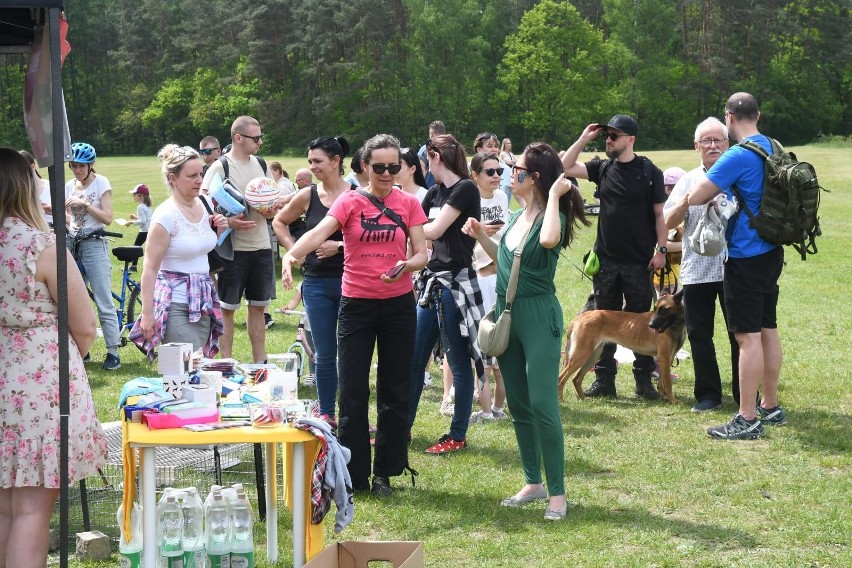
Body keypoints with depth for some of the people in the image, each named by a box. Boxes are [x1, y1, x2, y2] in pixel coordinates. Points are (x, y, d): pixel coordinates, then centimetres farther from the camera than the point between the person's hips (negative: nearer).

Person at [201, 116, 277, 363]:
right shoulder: (219, 168, -9)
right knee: (227, 308, 1)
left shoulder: (259, 164, 12)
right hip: (233, 249, -6)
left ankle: (260, 363, 19)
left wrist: (271, 211, -2)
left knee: (258, 306, 12)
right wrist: (228, 221, -26)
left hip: (261, 246, 6)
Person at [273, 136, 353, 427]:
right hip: (317, 283, 3)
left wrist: (339, 246, -15)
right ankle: (326, 414, 18)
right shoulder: (307, 196, 4)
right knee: (325, 354, 8)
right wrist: (294, 250, 8)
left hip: (350, 280, -3)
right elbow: (279, 222, 19)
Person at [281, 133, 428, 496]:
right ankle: (354, 474, 7)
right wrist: (292, 254, -40)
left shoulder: (408, 205, 3)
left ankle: (385, 472, 18)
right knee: (353, 392, -1)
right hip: (357, 304, -2)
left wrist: (407, 266, -24)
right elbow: (320, 232, -21)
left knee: (394, 391, 7)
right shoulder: (350, 202, -4)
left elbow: (421, 254, 0)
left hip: (398, 304, 2)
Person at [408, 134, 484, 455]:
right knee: (413, 358, 11)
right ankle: (402, 428, 20)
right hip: (432, 281, 9)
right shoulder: (435, 193, 15)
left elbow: (433, 231, -14)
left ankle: (458, 436, 9)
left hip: (456, 283, -9)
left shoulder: (465, 189, -10)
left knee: (458, 362, 1)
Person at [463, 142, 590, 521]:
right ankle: (533, 482, 24)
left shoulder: (552, 216, -14)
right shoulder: (518, 217, 9)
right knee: (518, 406, 13)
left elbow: (548, 239, -39)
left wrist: (554, 195, -26)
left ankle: (557, 492, -2)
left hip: (539, 317, -8)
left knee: (542, 405, -9)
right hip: (508, 315, 8)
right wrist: (481, 236, 10)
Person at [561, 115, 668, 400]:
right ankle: (604, 379, 13)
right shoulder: (602, 169, 7)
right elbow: (565, 167, 3)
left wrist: (661, 249, -9)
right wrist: (584, 139, 0)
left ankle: (644, 380, 11)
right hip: (605, 259, 4)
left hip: (638, 261, -4)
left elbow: (659, 214, -3)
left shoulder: (648, 171, -4)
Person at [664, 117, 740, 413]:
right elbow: (668, 221, 4)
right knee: (699, 333, 5)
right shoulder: (688, 181, 13)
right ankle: (708, 394, 15)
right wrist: (686, 201, -14)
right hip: (696, 269, 2)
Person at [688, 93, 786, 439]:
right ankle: (770, 407, 25)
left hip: (745, 256, -9)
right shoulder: (774, 149, 9)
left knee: (748, 336, -7)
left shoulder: (739, 157, -18)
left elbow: (695, 197, -17)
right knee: (767, 330, 16)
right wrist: (724, 193, 16)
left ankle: (747, 420, -5)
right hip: (771, 252, 9)